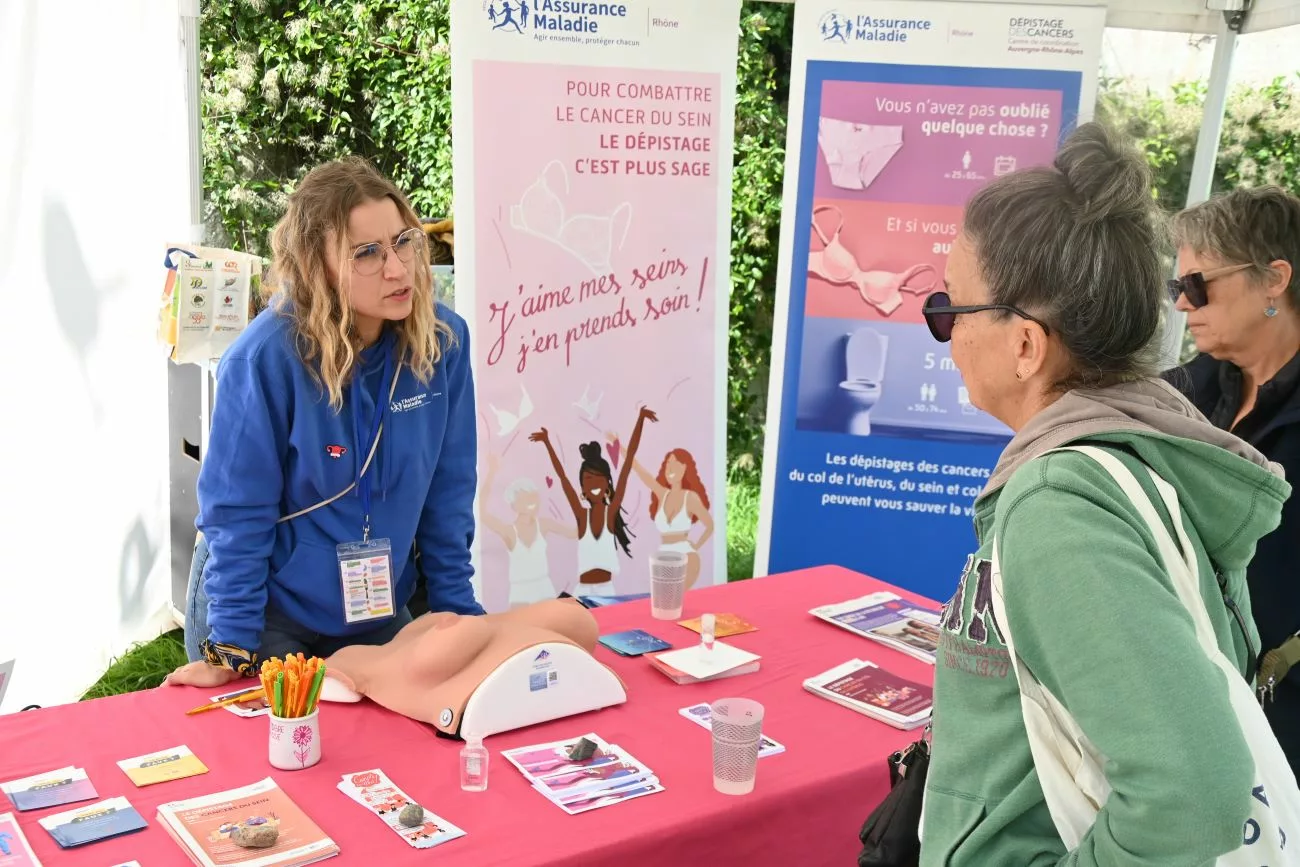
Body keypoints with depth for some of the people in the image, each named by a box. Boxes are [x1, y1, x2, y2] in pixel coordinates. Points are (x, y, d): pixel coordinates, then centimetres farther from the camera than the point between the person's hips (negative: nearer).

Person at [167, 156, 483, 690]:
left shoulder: (443, 341, -13)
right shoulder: (264, 357, -25)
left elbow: (447, 490, -4)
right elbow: (238, 510, -17)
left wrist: (457, 608, 0)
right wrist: (231, 648, -14)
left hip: (381, 612, 4)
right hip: (274, 615, -4)